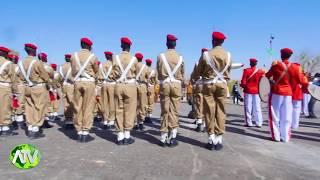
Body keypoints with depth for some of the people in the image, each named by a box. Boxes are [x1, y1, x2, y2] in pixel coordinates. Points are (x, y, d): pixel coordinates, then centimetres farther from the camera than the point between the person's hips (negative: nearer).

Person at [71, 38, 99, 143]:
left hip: (77, 82, 4)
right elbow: (96, 70, 9)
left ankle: (79, 132, 14)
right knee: (88, 108, 1)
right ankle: (85, 133, 3)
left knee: (77, 108, 8)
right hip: (89, 82, -4)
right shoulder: (92, 56, -3)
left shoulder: (74, 55, 7)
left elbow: (73, 71, 12)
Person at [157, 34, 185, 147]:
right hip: (176, 85, 0)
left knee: (165, 111, 5)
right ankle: (172, 138, 2)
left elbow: (159, 72, 9)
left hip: (164, 84, 0)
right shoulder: (180, 58, 3)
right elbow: (182, 74, 13)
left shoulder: (161, 56, 1)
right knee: (174, 111, 2)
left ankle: (164, 138, 8)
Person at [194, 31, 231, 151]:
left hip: (208, 85, -2)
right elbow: (228, 72, 12)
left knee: (209, 112, 3)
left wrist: (195, 79, 22)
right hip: (222, 85, 2)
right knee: (221, 112, 5)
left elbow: (198, 71, 2)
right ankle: (218, 140, 8)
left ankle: (211, 140, 5)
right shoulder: (228, 55, 2)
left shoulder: (206, 54, -6)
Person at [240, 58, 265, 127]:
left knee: (248, 107, 3)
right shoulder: (261, 71, 0)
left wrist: (242, 86, 9)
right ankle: (259, 123, 7)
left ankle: (248, 123, 6)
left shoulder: (246, 70, -8)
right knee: (257, 108, 6)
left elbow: (243, 82, -10)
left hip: (248, 91, -2)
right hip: (257, 91, 2)